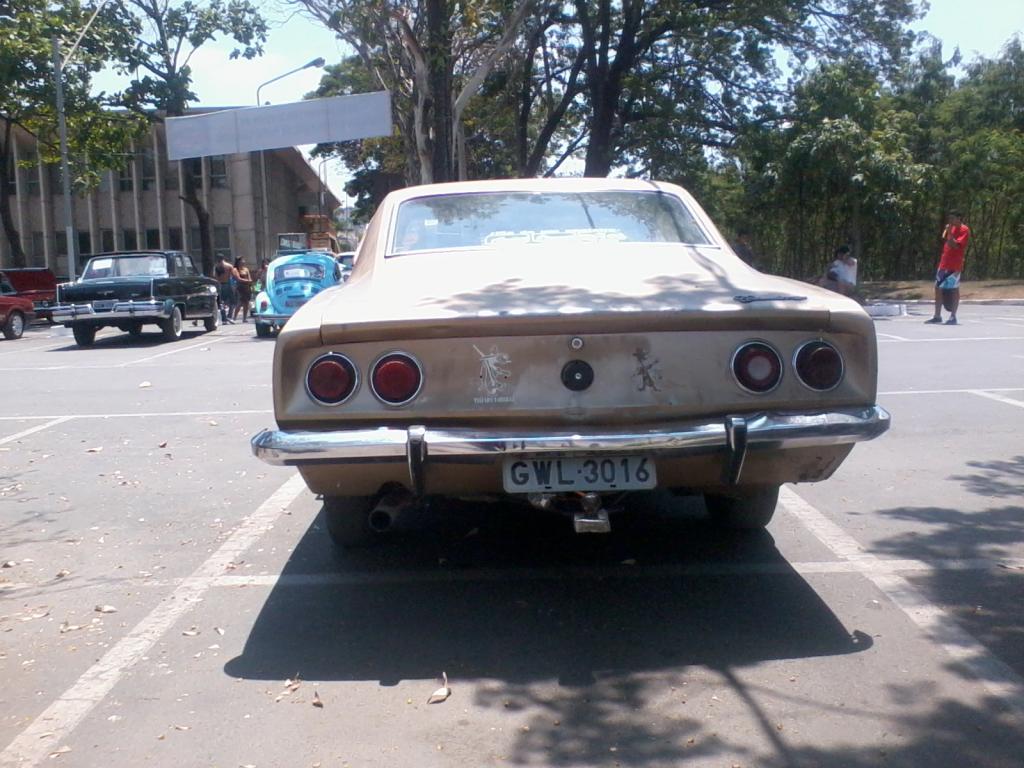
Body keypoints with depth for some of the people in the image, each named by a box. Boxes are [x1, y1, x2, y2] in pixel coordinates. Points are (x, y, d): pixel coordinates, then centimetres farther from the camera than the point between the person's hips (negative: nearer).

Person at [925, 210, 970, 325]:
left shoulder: (964, 230, -9)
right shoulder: (952, 228, 16)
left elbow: (956, 245, -21)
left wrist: (949, 232, -22)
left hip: (954, 266, -9)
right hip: (943, 264, 9)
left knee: (954, 290, -3)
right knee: (938, 288, 8)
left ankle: (953, 317, 3)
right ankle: (937, 316, 13)